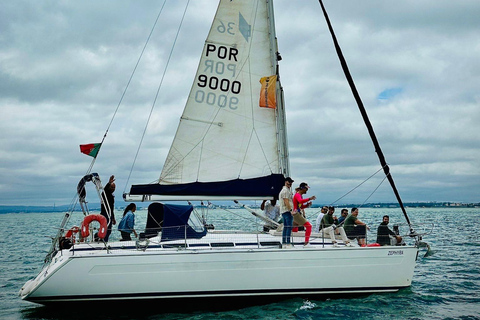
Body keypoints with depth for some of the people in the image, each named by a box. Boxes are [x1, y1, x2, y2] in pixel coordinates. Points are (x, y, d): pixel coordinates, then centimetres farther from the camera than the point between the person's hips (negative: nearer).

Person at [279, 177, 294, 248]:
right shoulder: (286, 191, -10)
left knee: (285, 227, 10)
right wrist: (291, 210, -23)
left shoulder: (285, 190, 23)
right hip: (287, 211, -11)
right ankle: (288, 243, -17)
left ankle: (283, 243, 11)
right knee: (289, 227, -13)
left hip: (284, 211, 11)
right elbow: (286, 202, -19)